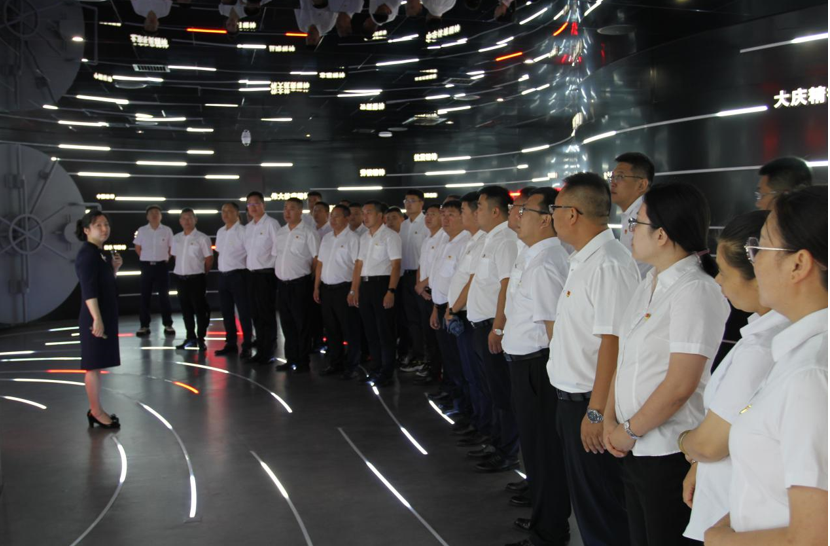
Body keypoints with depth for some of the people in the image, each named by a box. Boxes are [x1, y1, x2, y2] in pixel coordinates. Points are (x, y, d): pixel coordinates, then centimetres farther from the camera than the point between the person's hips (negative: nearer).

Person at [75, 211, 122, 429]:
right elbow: (89, 290, -23)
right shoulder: (87, 254, -15)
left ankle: (96, 410, 21)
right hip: (95, 317, -10)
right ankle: (96, 412, 4)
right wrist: (96, 319, -29)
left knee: (98, 364, 14)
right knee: (94, 364, -2)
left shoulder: (101, 253, 13)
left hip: (106, 315, 10)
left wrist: (115, 268, 5)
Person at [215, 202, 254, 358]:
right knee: (227, 312, 11)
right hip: (223, 275, 8)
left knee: (244, 312, -3)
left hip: (238, 275, -8)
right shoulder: (220, 232, 13)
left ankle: (247, 346, 2)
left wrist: (248, 271, -11)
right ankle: (231, 344, 20)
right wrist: (223, 267, 16)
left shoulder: (243, 231, -10)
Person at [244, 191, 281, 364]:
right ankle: (260, 351, 19)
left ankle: (268, 353, 7)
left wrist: (273, 268, -10)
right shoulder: (248, 227, 14)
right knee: (256, 315, 11)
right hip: (252, 274, 7)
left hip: (266, 275, -7)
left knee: (267, 316, -1)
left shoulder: (271, 224, -8)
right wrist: (248, 264, 13)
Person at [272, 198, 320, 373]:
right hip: (282, 284, 6)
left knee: (302, 324, 0)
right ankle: (291, 359, 21)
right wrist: (279, 274, 14)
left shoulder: (308, 232, -8)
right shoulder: (280, 232, 13)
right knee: (287, 324, 12)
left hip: (300, 284, -6)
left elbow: (317, 259, -9)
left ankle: (303, 361, 8)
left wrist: (314, 281, -5)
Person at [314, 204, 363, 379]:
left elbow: (358, 266, -13)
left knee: (350, 330, 0)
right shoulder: (326, 238, 14)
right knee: (331, 329, 13)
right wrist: (316, 287, 12)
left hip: (344, 288, -7)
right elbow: (320, 264, 16)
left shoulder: (352, 238, -8)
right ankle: (334, 363, 24)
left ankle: (351, 367, 8)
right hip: (326, 289, 7)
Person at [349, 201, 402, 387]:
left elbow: (396, 265, -14)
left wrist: (391, 291, -22)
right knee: (370, 330, 12)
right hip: (365, 285, 7)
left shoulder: (390, 236, -8)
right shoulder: (364, 237, 14)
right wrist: (354, 290, 12)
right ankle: (377, 368, 23)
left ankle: (387, 372, 9)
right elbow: (359, 264, 16)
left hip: (382, 283, -7)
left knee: (385, 330, -1)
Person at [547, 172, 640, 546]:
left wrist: (596, 412, -24)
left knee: (599, 509, 5)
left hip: (590, 403, -10)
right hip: (571, 398, 10)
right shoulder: (581, 260, 10)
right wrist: (573, 404, 18)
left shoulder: (609, 265, -21)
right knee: (582, 499, 21)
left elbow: (613, 342, -25)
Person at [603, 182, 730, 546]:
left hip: (670, 455, -8)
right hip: (635, 450, 8)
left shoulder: (695, 290, -17)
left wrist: (630, 431, -12)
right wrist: (611, 419, 2)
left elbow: (680, 385, -21)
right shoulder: (648, 285, 10)